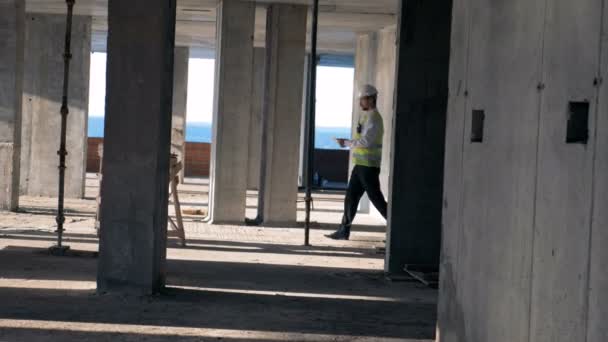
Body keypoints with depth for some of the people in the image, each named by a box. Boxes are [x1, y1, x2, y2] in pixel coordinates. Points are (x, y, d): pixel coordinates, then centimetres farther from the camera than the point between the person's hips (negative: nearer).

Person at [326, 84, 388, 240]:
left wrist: (346, 143, -13)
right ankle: (344, 231, 10)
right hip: (361, 165, 10)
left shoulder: (373, 117, -14)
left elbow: (366, 141, -22)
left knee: (376, 198, -4)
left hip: (368, 166, -10)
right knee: (351, 197, 8)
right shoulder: (366, 116, 16)